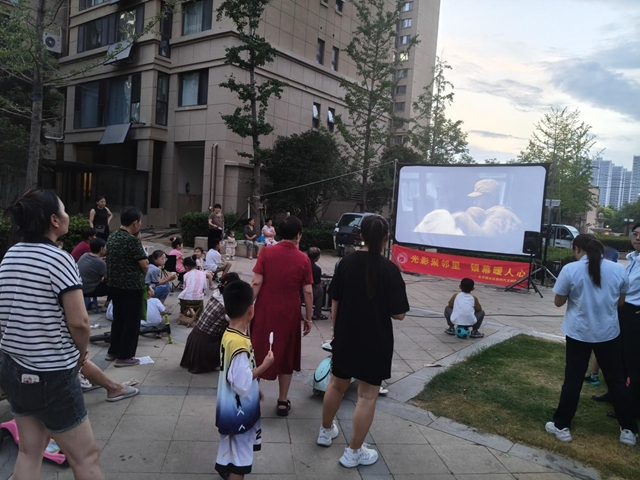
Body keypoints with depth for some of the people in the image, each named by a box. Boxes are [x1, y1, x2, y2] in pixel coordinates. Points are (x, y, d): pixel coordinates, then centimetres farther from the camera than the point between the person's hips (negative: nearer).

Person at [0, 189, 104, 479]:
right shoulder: (58, 259, -18)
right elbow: (78, 322, -21)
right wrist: (82, 352, -2)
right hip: (50, 374, -8)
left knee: (29, 450, 18)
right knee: (85, 455, 5)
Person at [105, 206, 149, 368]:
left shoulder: (111, 237, 7)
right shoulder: (132, 240, -19)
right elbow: (145, 265, -18)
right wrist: (143, 272, 3)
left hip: (114, 284, 8)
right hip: (131, 286, -8)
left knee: (118, 318, 19)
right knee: (131, 321, 2)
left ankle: (113, 351, 27)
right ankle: (124, 356, 8)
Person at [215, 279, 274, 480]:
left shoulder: (229, 334, -2)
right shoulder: (240, 344, -32)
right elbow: (242, 384, -30)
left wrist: (255, 389, 18)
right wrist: (264, 365, -18)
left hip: (232, 407, 9)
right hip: (239, 410, -9)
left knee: (233, 445, 32)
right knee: (240, 454, 10)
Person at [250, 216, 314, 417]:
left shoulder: (267, 253, -7)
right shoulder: (303, 260, -6)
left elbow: (256, 283, -10)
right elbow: (307, 292, -5)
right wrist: (308, 318, 4)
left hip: (265, 311, 0)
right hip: (289, 314, 0)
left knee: (259, 353, 15)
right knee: (285, 357, 13)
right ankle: (282, 403, 20)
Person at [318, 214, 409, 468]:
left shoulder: (346, 262, -5)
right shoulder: (389, 269, -16)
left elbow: (335, 302, 2)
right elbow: (399, 314, -14)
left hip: (346, 336, 5)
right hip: (375, 340, -4)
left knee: (337, 384, 22)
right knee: (368, 395, 9)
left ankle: (326, 431, 42)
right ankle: (353, 452, 19)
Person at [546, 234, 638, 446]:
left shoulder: (570, 269, -13)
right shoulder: (618, 269, -3)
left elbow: (558, 302, -6)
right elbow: (620, 301, 9)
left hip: (579, 333, -2)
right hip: (609, 332, 2)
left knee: (573, 379, 7)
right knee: (616, 380, 15)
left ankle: (562, 426, 15)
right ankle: (628, 429, 25)